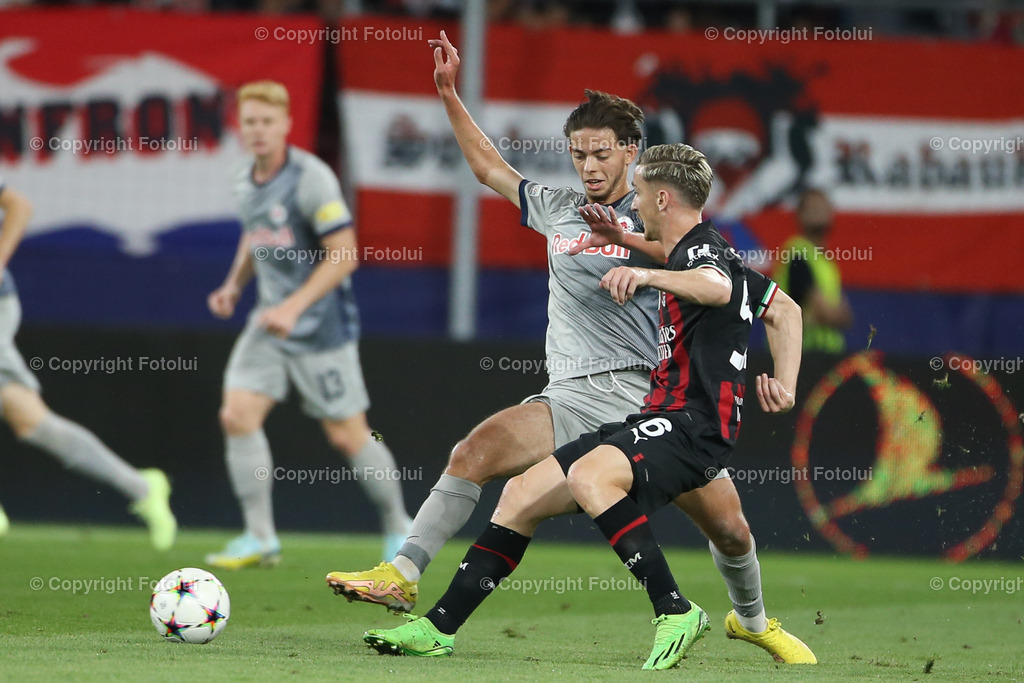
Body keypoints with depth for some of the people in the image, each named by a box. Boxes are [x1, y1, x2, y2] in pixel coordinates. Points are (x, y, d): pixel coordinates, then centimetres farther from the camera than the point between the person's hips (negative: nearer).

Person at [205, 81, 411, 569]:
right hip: (269, 320, 6)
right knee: (237, 415, -9)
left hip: (320, 325, -6)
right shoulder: (245, 181, 6)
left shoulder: (311, 179, -17)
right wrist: (235, 284, 8)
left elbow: (344, 254, -19)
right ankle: (260, 538, -2)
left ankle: (398, 529, 20)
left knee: (348, 436, 0)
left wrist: (294, 306, -25)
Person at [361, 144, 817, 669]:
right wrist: (785, 386, 28)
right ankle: (438, 628, 11)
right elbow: (784, 309, 34)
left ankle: (675, 612, -31)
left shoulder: (702, 251, -10)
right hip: (660, 419, 10)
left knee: (588, 477, -36)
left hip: (692, 425, -10)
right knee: (523, 493, 7)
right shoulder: (694, 252, 21)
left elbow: (717, 288, -37)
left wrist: (647, 274, -51)